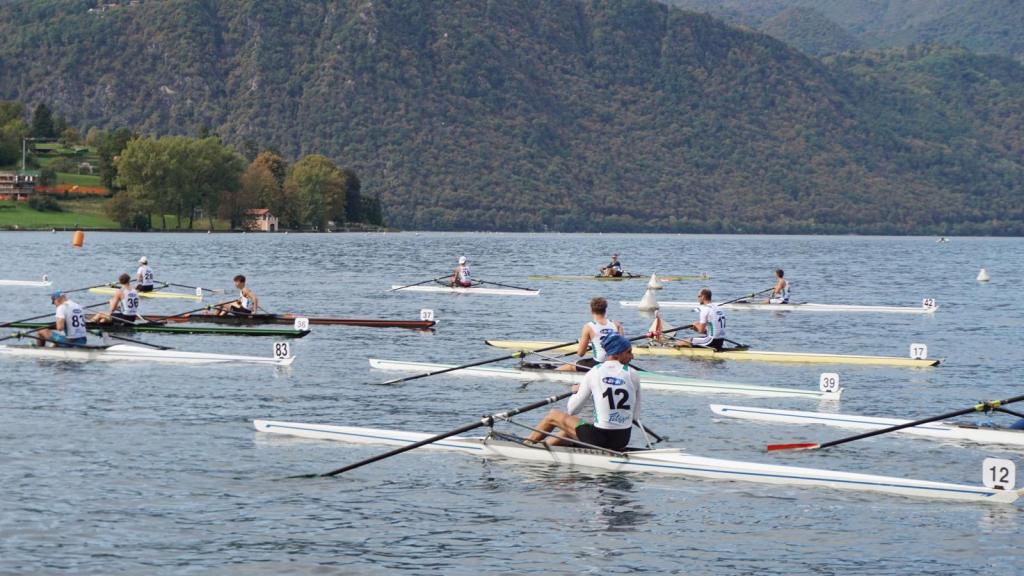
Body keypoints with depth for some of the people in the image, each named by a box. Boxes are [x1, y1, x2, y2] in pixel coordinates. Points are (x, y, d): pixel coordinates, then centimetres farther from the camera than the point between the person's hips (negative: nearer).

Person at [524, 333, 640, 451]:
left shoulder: (593, 373, -7)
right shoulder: (633, 375, -2)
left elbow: (571, 410, 3)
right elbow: (635, 415, 3)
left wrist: (575, 392, 24)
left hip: (600, 439, -4)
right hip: (623, 440, 4)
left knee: (553, 415, 22)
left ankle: (526, 444, 42)